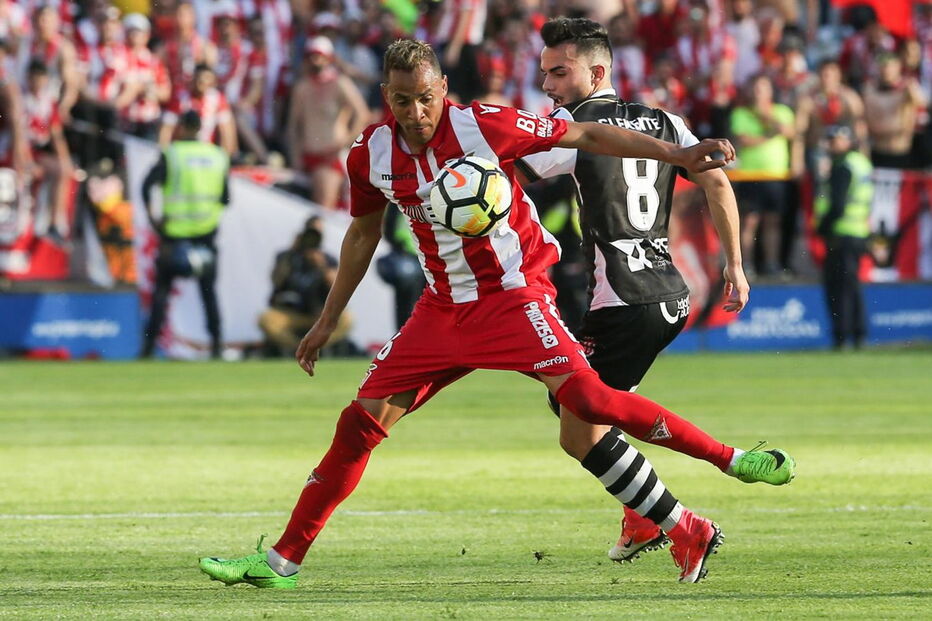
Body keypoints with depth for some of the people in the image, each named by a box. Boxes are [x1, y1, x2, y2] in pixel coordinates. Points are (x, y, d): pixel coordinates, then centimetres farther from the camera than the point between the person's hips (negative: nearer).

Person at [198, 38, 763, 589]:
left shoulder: (484, 126, -16)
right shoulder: (370, 156, -2)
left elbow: (586, 136, -8)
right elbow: (363, 234, 16)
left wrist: (677, 155, -13)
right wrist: (328, 321, 20)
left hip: (514, 291, -5)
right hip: (443, 308, 5)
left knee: (584, 396, -26)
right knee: (361, 423, 0)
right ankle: (282, 561, 8)